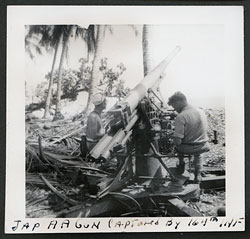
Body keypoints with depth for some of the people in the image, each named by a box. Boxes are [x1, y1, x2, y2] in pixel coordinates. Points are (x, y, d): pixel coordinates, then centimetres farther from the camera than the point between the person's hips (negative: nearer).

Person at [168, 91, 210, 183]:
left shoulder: (180, 117, -21)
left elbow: (178, 141, -22)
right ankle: (198, 174, 28)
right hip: (203, 148, 5)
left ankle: (181, 164, 39)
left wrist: (174, 139, 1)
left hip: (187, 149, -5)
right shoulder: (201, 112, -1)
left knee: (177, 144, 29)